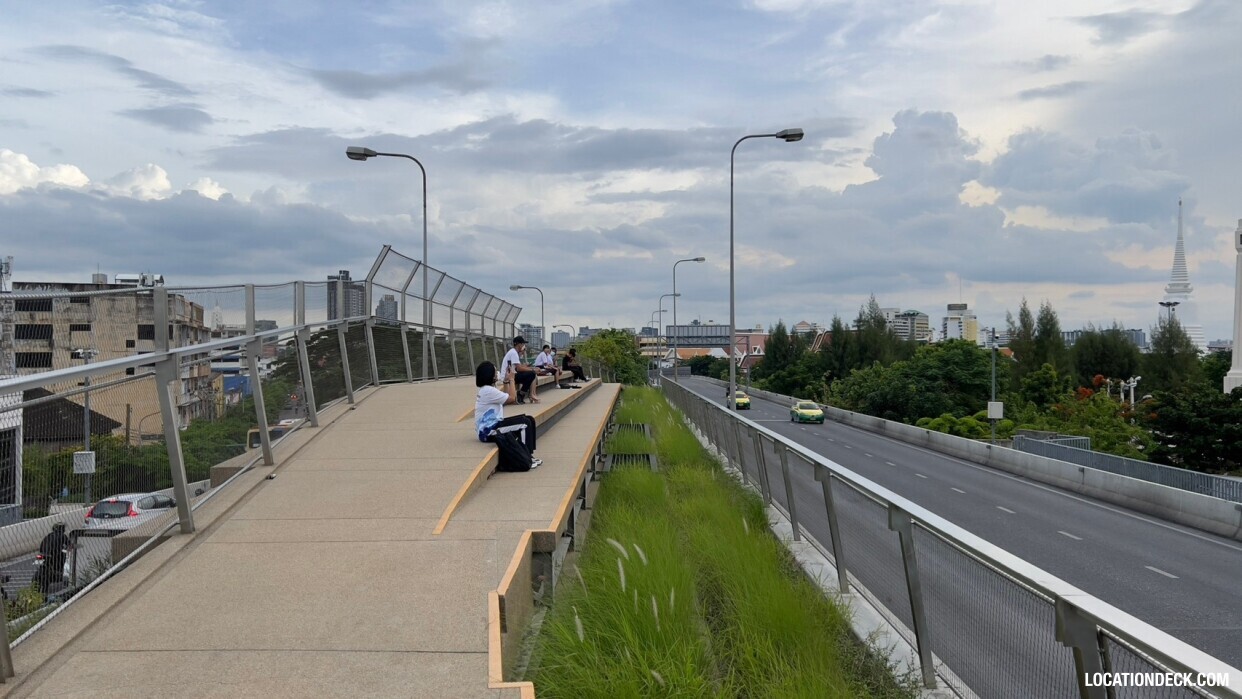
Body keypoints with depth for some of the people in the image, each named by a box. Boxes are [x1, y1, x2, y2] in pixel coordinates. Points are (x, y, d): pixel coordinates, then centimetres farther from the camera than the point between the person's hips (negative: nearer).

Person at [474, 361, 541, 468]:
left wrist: (506, 381, 12)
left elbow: (506, 399, 19)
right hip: (488, 431, -11)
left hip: (491, 426, 11)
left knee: (529, 419, 8)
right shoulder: (489, 390, -19)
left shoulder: (486, 389, 14)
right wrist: (511, 379, -7)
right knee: (525, 423, -17)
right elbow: (512, 398, -18)